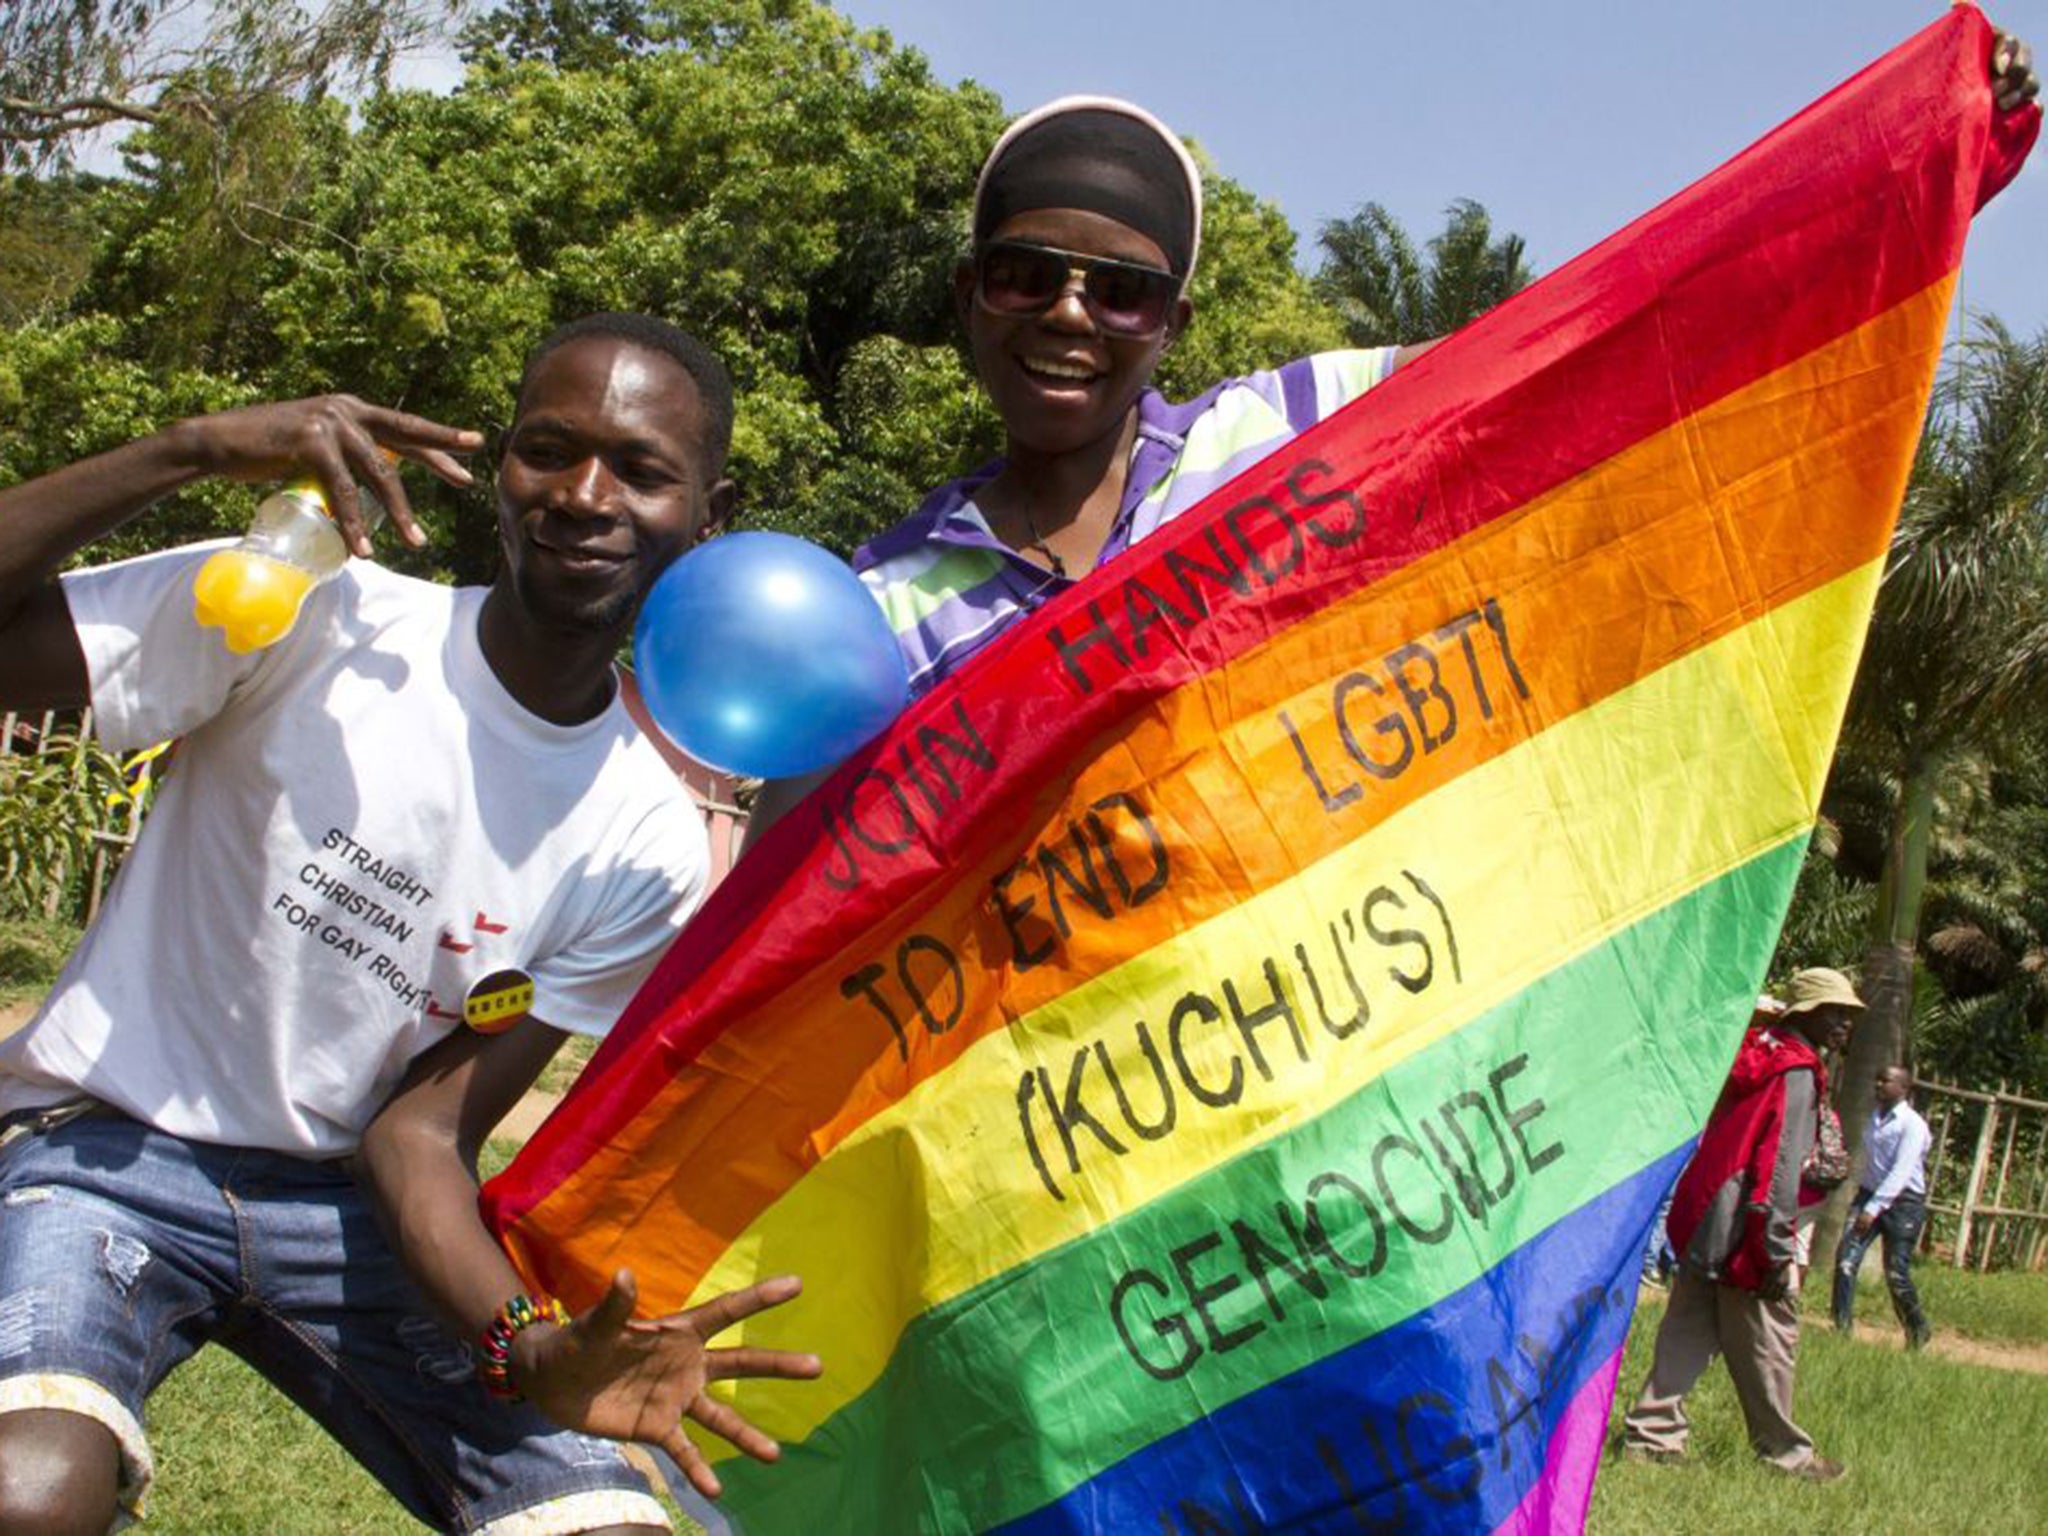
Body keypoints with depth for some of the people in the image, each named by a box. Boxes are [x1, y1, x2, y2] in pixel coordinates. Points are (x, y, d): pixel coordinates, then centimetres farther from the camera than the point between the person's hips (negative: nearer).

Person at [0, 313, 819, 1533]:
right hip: (107, 1156, -4)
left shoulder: (645, 847, -4)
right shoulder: (313, 620, -13)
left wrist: (529, 1347, -24)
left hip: (345, 1205, 4)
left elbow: (423, 1130, -6)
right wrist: (195, 451, -30)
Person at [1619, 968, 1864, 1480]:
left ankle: (1652, 1433, 12)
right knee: (1768, 1341, 2)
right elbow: (1782, 1166, -18)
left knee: (1689, 1332, 12)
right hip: (1746, 1231, -9)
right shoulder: (1797, 1073, -12)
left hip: (1702, 1221, 9)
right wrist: (1778, 1251, -18)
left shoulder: (1757, 1052, 13)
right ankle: (1784, 1450, 11)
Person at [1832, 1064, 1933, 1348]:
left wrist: (1873, 1208, -27)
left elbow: (1901, 1172, -20)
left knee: (1896, 1272, -2)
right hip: (1869, 1194, 6)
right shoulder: (1873, 1118, 11)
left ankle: (1918, 1331, 21)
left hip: (1902, 1201, -6)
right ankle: (1842, 1326, -11)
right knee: (1846, 1258, -13)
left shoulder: (1912, 1125, -11)